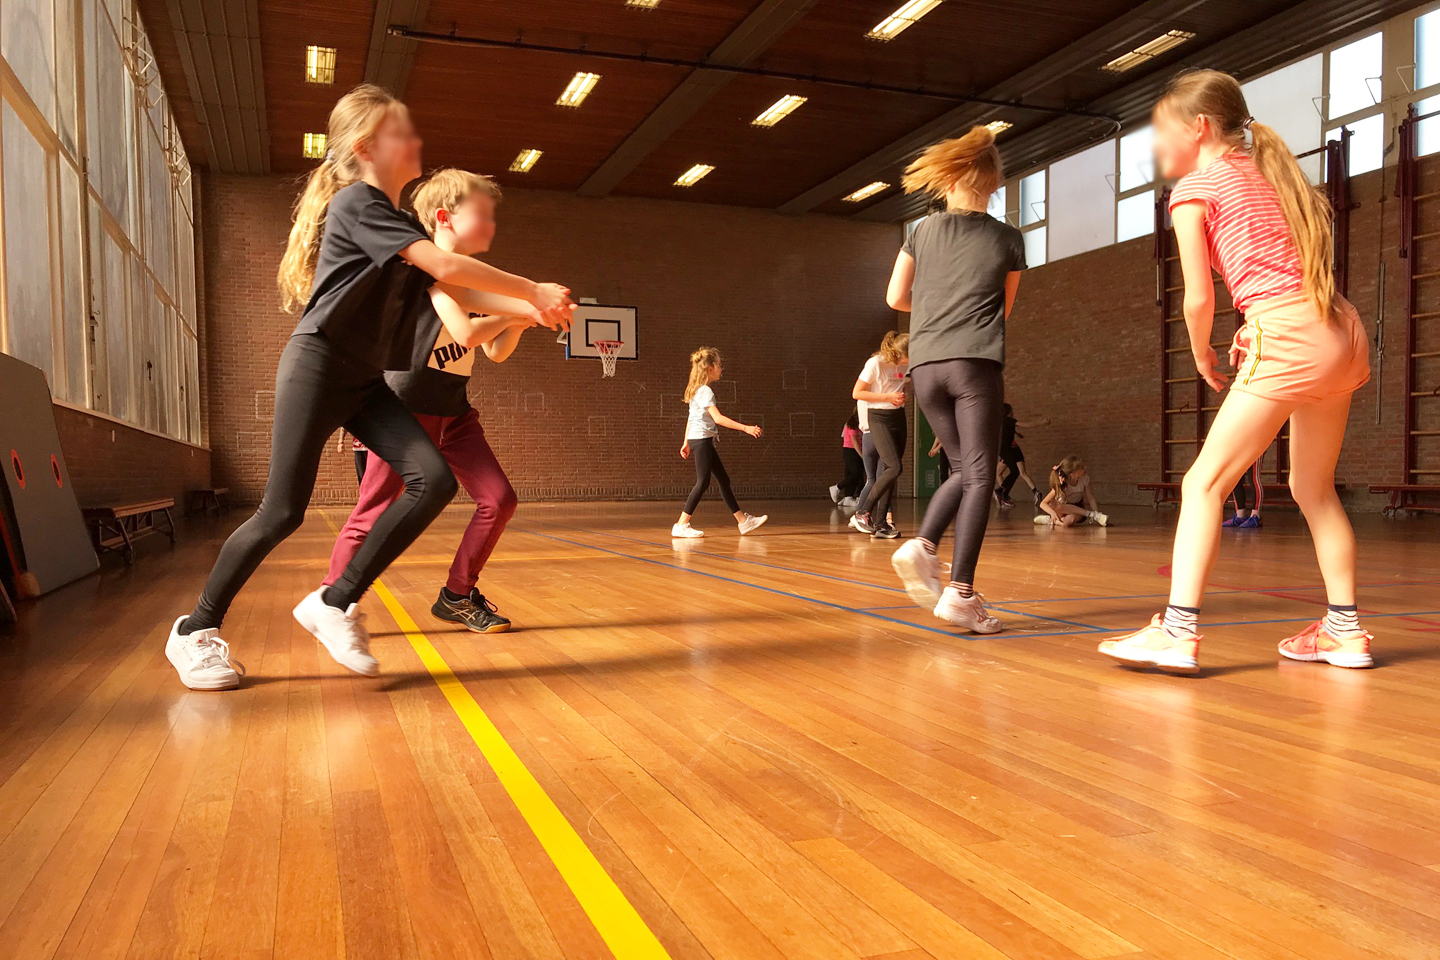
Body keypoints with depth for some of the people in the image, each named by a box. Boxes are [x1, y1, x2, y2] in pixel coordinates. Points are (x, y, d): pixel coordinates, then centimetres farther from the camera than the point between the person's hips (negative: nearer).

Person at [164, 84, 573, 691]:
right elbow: (446, 268, -20)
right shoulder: (358, 202, -10)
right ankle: (195, 630, 11)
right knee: (282, 512, -9)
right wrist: (531, 290, -14)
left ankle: (336, 603, -2)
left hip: (364, 381, 8)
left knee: (434, 480, -11)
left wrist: (527, 309, 3)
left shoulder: (401, 223, 18)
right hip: (317, 366, -8)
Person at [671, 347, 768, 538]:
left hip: (696, 439, 10)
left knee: (723, 480, 11)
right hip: (701, 439, -10)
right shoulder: (705, 391, -15)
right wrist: (745, 428, -27)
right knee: (703, 482, -9)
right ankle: (681, 525, -7)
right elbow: (718, 418, -25)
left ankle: (743, 521, 15)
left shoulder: (697, 390, 15)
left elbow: (691, 417, 19)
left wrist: (686, 442, 23)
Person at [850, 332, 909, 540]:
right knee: (895, 467, -18)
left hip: (899, 417, 7)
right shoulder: (876, 363, -15)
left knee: (889, 471, 2)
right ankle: (863, 512, -7)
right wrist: (888, 397, -17)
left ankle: (881, 523, 5)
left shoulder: (905, 365, 4)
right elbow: (856, 393, -13)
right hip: (880, 419, -7)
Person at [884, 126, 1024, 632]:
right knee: (979, 475, -4)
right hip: (977, 362, -3)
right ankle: (960, 591, -14)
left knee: (964, 469, 16)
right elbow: (1004, 307, 16)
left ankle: (923, 545, -6)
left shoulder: (924, 230, 13)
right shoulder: (1008, 238, 9)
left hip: (925, 366, 4)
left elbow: (896, 297, 14)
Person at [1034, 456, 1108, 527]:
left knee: (1070, 520, -39)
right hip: (1064, 509, 0)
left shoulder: (1085, 478, -17)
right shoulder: (1061, 486, -24)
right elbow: (1043, 503, -26)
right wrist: (1053, 513, -45)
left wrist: (1097, 514, -23)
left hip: (1077, 509, 0)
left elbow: (1090, 499, -11)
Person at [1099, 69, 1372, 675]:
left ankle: (1179, 630, -13)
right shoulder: (1264, 172, 23)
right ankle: (1344, 630, 23)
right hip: (1344, 333, 9)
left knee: (1204, 483, -7)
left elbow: (1198, 297, -5)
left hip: (1289, 340, -9)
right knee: (1313, 489, 18)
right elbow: (1294, 264, 18)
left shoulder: (1194, 188, 0)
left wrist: (1202, 355, 12)